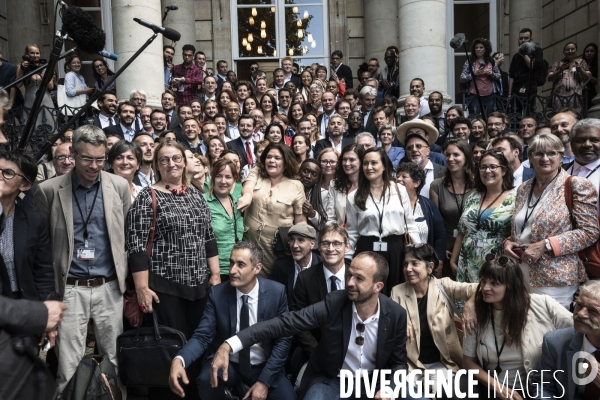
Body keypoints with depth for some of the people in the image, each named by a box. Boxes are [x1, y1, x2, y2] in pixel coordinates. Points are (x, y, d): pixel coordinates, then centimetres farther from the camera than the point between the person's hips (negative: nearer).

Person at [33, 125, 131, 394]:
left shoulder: (119, 186, 1)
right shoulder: (48, 190, -4)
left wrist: (128, 278, 6)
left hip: (110, 287, 1)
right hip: (70, 289, -1)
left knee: (115, 360, 11)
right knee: (68, 366, 5)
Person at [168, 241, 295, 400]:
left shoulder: (276, 292, -12)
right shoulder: (217, 293, -10)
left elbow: (283, 340, -8)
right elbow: (202, 336, -10)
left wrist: (264, 381, -16)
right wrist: (179, 360, -31)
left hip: (263, 366, 0)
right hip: (226, 364, 0)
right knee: (206, 380, -31)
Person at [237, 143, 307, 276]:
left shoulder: (296, 186, 0)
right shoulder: (256, 173, 4)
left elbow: (300, 218, 2)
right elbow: (248, 187, -17)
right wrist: (247, 195, -41)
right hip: (250, 240, 2)